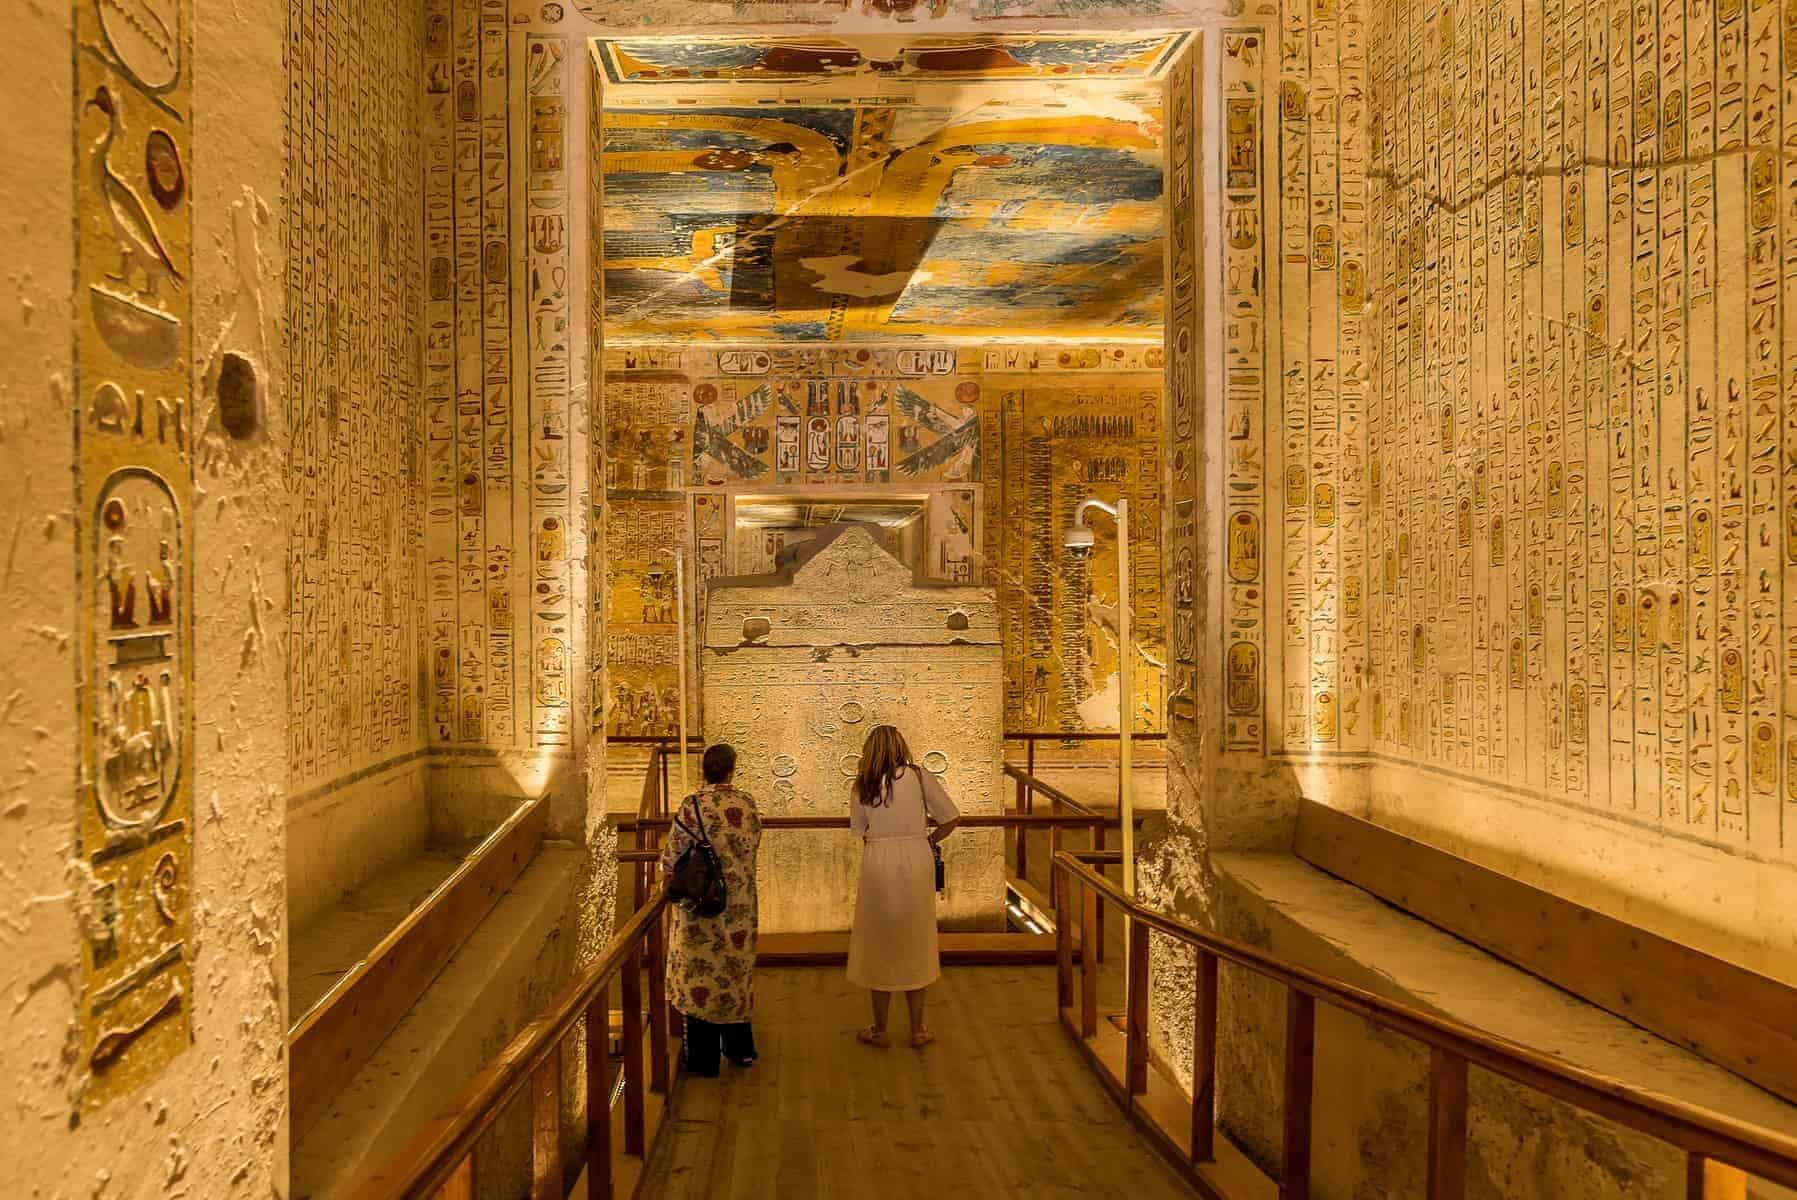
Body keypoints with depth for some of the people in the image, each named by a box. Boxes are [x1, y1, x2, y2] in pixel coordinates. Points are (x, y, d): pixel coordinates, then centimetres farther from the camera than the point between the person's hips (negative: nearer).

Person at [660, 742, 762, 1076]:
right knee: (736, 967, 18)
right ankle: (740, 1048, 30)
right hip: (740, 904, 4)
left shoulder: (692, 806, -16)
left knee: (700, 971, 8)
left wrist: (669, 875, 12)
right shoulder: (748, 803, -5)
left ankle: (704, 1059, 18)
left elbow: (673, 855, -9)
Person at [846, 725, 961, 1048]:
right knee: (915, 944, 14)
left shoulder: (863, 784, 2)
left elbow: (862, 833, 4)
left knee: (880, 947, 13)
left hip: (878, 864, 0)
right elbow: (952, 818, 0)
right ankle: (917, 1029, 22)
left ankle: (880, 1030, 22)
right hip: (916, 862, 0)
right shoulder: (920, 776, -1)